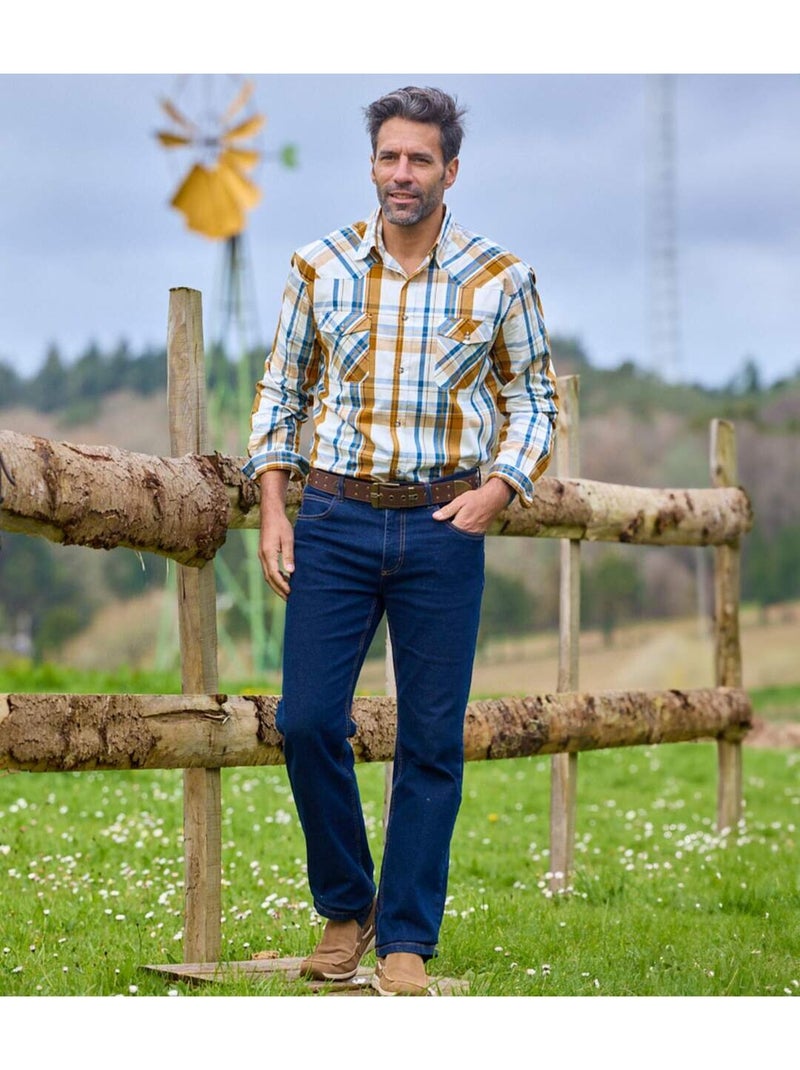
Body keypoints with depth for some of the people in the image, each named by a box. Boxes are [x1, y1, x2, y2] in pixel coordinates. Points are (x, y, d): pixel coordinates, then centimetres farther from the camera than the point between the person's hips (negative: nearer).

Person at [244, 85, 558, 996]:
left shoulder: (499, 279, 1)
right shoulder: (320, 268, 3)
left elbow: (534, 394, 10)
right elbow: (280, 389, 11)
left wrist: (500, 487, -6)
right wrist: (273, 509, 2)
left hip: (444, 524, -1)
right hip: (333, 519, 1)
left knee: (431, 739, 2)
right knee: (307, 720, -3)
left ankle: (407, 939, 13)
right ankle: (344, 910, 18)